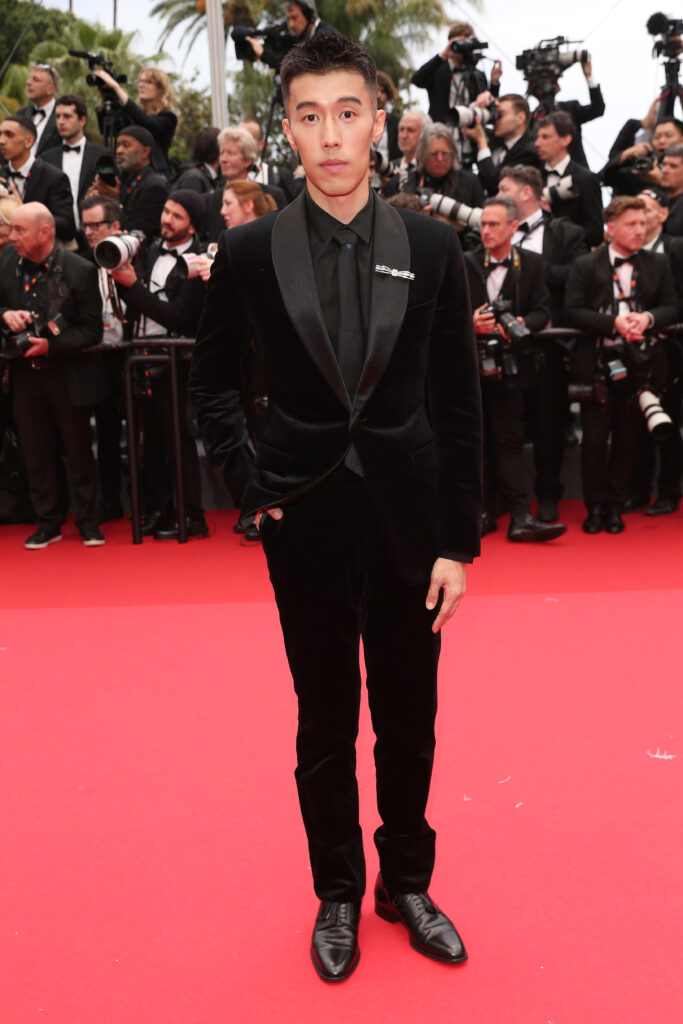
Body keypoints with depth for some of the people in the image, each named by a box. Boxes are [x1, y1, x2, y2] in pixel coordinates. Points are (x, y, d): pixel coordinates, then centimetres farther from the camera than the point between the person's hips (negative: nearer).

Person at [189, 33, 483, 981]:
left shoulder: (431, 245, -2)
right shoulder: (251, 251, -3)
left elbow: (459, 402, -1)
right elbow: (212, 379, 10)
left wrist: (459, 541, -3)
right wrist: (249, 483, -2)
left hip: (407, 517, 1)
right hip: (306, 522, 0)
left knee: (409, 720, 13)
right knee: (325, 725, 12)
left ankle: (407, 883, 34)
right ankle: (338, 894, 32)